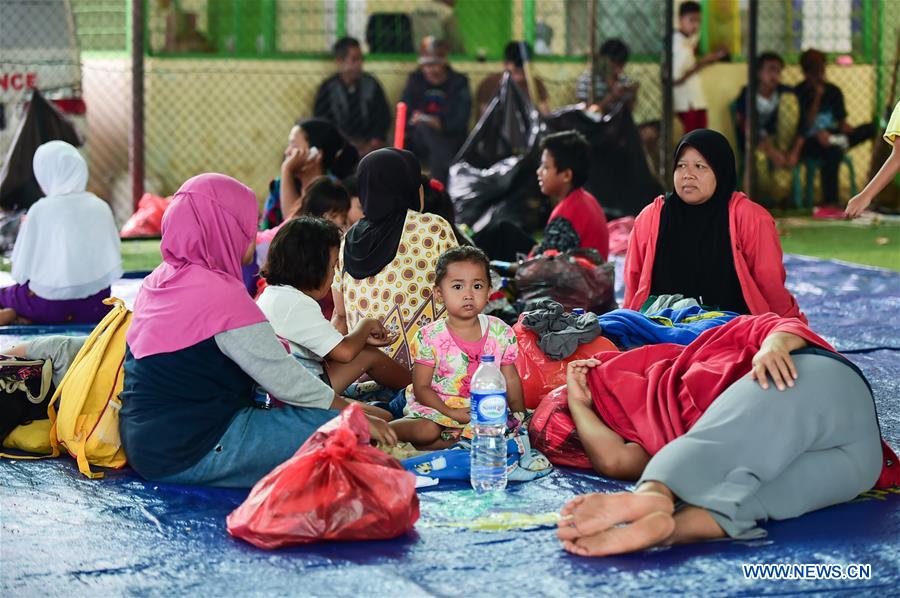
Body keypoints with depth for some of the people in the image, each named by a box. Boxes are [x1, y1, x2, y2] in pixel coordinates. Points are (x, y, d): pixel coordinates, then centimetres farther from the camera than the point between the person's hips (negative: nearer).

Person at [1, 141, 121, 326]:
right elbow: (112, 265, 5)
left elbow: (21, 271, -4)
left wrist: (24, 229, 10)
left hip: (50, 305, -2)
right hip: (95, 307, 2)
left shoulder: (40, 210, -9)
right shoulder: (100, 207, 1)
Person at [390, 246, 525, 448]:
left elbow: (511, 379, 11)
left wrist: (519, 415, 3)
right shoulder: (430, 337, -9)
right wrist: (451, 412, -18)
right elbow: (421, 387, -8)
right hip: (437, 407, -4)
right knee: (426, 430, -33)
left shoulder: (501, 332, 1)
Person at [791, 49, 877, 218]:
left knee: (870, 128, -15)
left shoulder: (833, 91, 9)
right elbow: (806, 126, -13)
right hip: (809, 142, -5)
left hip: (831, 135, 5)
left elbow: (842, 123, 6)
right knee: (833, 152, -40)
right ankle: (828, 205, -41)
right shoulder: (800, 93, -5)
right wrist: (817, 97, -16)